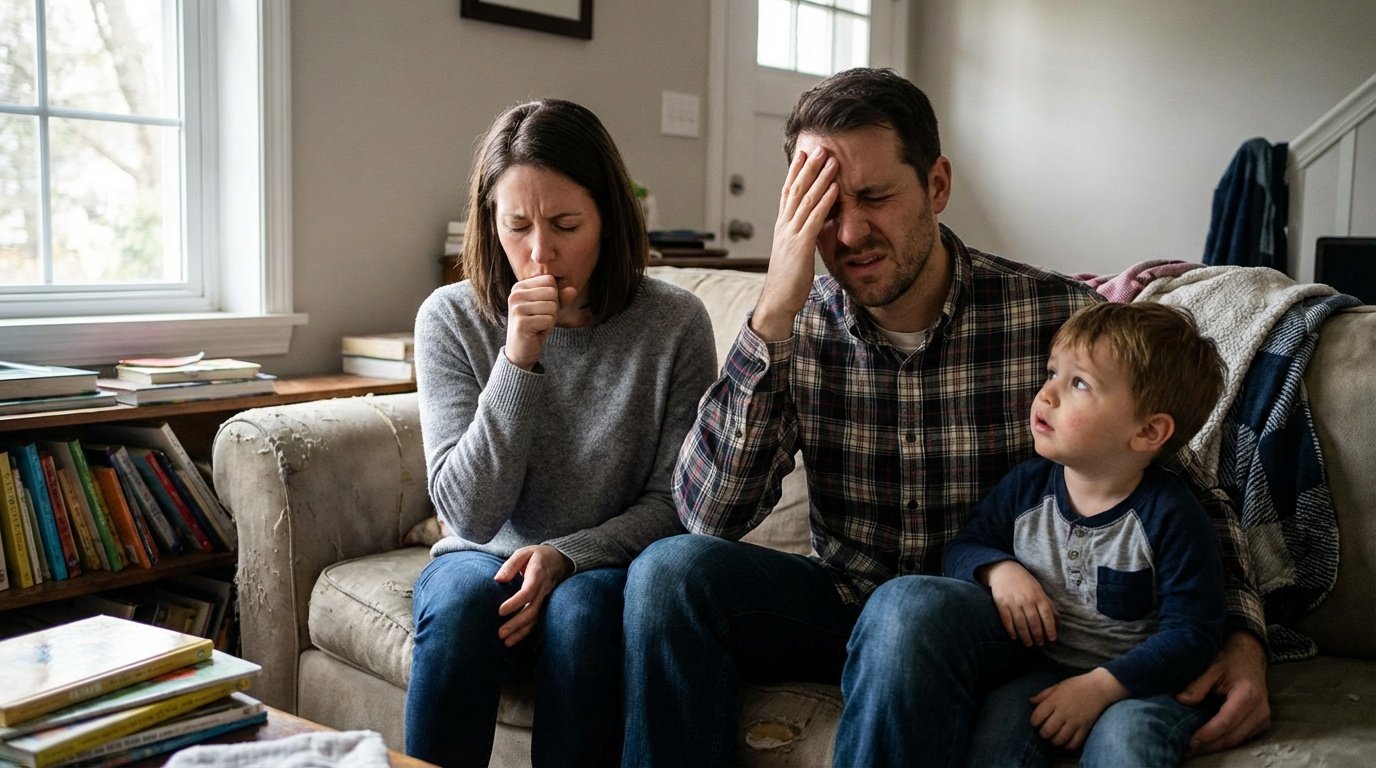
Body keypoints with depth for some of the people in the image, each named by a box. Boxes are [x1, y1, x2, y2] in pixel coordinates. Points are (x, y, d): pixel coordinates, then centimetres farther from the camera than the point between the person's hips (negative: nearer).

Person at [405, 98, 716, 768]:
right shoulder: (451, 318, -9)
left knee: (580, 607, -31)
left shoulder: (675, 324, -11)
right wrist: (519, 361, -25)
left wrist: (565, 555, -21)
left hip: (605, 569, 0)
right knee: (461, 598, -30)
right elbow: (470, 515, -14)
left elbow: (672, 502, -4)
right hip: (488, 560, 1)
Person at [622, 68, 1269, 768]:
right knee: (670, 569, -23)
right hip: (842, 599, 3)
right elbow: (707, 516, -17)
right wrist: (774, 317, -24)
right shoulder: (800, 325, -7)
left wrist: (1241, 632, -16)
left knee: (908, 610, -36)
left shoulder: (1057, 317, -13)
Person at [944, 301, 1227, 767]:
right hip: (1044, 671, 4)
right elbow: (962, 548, 12)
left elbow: (1192, 633, -14)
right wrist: (998, 570, -11)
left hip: (1146, 681, -3)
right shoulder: (1026, 485, 0)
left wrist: (1101, 686, -23)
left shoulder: (1170, 515, -14)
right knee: (998, 721, -26)